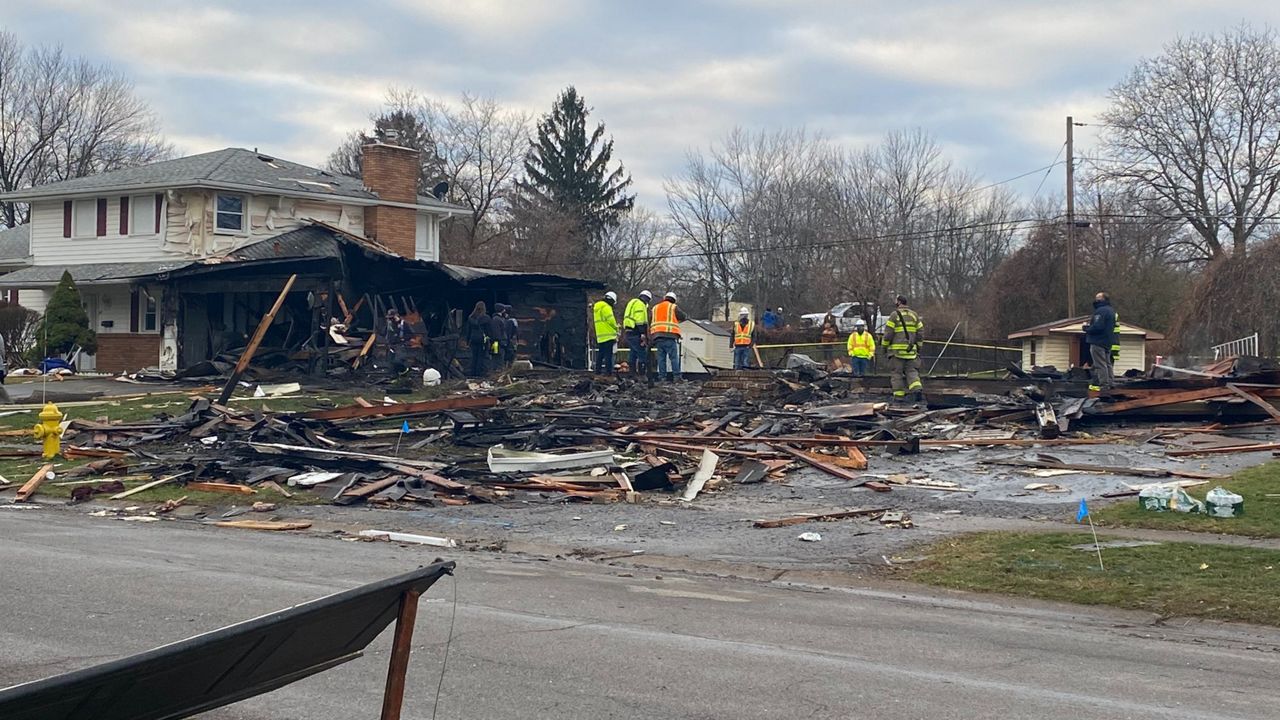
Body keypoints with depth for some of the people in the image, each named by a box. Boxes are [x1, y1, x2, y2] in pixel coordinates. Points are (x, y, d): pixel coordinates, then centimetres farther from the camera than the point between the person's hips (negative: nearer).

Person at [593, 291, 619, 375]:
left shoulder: (597, 307, 18)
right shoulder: (606, 307, -11)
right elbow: (611, 320, -14)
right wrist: (616, 328, 4)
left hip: (600, 335, 9)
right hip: (608, 335, -9)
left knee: (600, 353, 13)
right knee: (608, 354, -9)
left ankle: (598, 370, 14)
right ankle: (608, 371, -12)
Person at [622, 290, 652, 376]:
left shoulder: (632, 302, 24)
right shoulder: (640, 304, -8)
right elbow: (640, 320, -18)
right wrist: (643, 334, -21)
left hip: (629, 331, 10)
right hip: (636, 333, -10)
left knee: (633, 355, 13)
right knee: (642, 355, -11)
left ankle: (633, 374, 15)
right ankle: (642, 374, -16)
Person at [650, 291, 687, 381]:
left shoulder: (655, 308, 20)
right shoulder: (673, 307, 4)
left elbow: (649, 324, 21)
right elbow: (684, 317, 9)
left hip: (657, 336, 5)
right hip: (669, 336, -5)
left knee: (661, 357, 6)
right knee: (674, 357, -6)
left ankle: (661, 376, 2)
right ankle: (677, 376, -12)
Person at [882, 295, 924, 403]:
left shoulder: (894, 315, -5)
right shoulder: (914, 315, 12)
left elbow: (888, 333, -8)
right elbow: (920, 332, 12)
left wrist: (884, 346, 3)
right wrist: (918, 347, 19)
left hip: (896, 349, -4)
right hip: (911, 350, 4)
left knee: (896, 373, 1)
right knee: (912, 371, 6)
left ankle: (899, 395, -1)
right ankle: (918, 390, -17)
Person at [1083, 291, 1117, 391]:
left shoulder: (1100, 311, -19)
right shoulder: (1111, 310, 15)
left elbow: (1097, 327, -27)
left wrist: (1085, 328, -10)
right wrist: (1089, 324, 11)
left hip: (1098, 342, -10)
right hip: (1108, 342, 10)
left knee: (1100, 364, -7)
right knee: (1107, 363, 16)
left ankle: (1104, 384, -9)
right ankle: (1109, 382, 18)